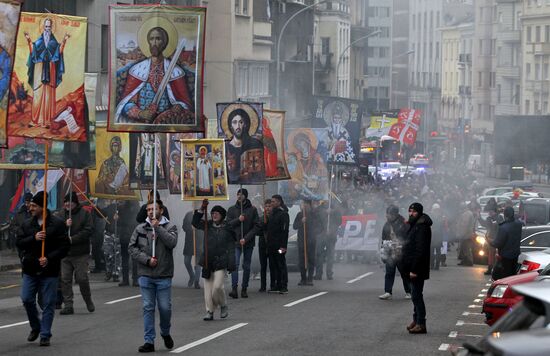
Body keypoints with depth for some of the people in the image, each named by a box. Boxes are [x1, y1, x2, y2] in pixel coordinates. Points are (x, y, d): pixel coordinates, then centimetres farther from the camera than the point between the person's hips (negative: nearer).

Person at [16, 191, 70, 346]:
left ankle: (45, 335, 8)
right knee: (26, 299, -1)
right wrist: (34, 238, -17)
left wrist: (49, 258, -18)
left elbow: (65, 246, -8)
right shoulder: (27, 224, 7)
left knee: (48, 304, 0)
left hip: (49, 271, -3)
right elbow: (19, 243, 0)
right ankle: (35, 327, 22)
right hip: (30, 270, 4)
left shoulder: (57, 224, -6)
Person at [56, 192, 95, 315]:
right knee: (65, 279, -1)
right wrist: (65, 225, -15)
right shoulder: (60, 215, 10)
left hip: (80, 254, -3)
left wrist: (73, 239, -15)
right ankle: (68, 305, 4)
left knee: (82, 278, -3)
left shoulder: (84, 214, 0)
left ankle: (88, 301, 20)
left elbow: (89, 230, -10)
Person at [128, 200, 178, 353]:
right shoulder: (140, 228, 7)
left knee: (165, 308, 1)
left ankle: (165, 333, 29)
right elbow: (132, 248, 3)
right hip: (145, 275, 1)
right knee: (148, 308, 1)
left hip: (164, 276, -1)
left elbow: (172, 242, -15)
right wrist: (147, 260, -8)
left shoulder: (169, 227, 3)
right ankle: (149, 341, 5)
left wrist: (158, 227, -15)